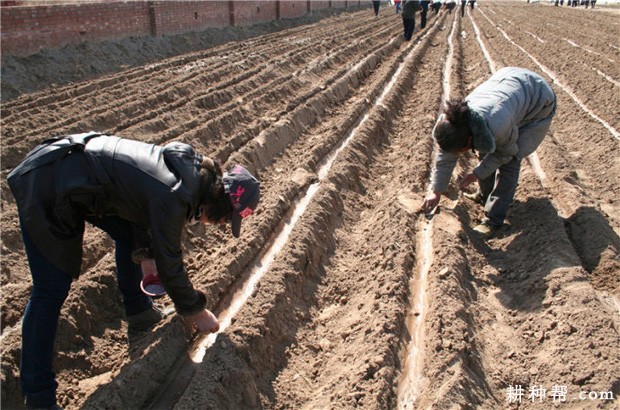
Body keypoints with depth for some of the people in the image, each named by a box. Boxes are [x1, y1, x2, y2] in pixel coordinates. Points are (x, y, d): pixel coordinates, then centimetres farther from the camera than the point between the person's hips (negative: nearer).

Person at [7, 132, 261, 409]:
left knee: (128, 234, 19)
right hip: (47, 187, -9)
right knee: (52, 289, -5)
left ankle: (139, 314, 36)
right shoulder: (174, 197, -28)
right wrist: (197, 313, -3)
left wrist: (144, 253, 8)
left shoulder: (193, 168, -4)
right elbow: (169, 266, -18)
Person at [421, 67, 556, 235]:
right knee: (485, 151, 5)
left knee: (510, 161, -12)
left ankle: (493, 220, -4)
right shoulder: (451, 121, -24)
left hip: (539, 104, -6)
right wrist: (436, 191, -2)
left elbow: (506, 153, -20)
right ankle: (485, 195, 30)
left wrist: (476, 174, -15)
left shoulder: (498, 125, -44)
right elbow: (444, 158, -9)